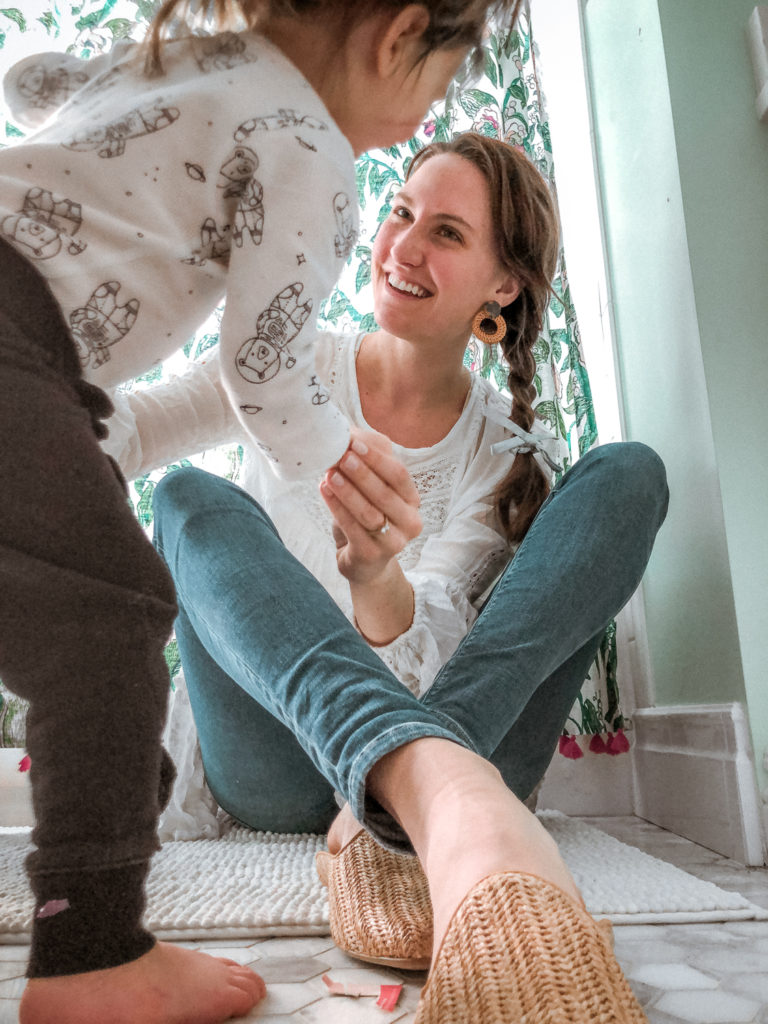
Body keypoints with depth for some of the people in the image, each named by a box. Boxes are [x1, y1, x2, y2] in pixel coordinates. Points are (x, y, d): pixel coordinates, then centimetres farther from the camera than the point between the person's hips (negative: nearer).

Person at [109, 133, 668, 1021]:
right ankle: (442, 791, -46)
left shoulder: (510, 454, 0)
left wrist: (377, 576, -35)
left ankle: (394, 814, -32)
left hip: (457, 734, 1)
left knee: (627, 473, -13)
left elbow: (419, 659, -13)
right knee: (194, 499, -23)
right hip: (279, 765, 1)